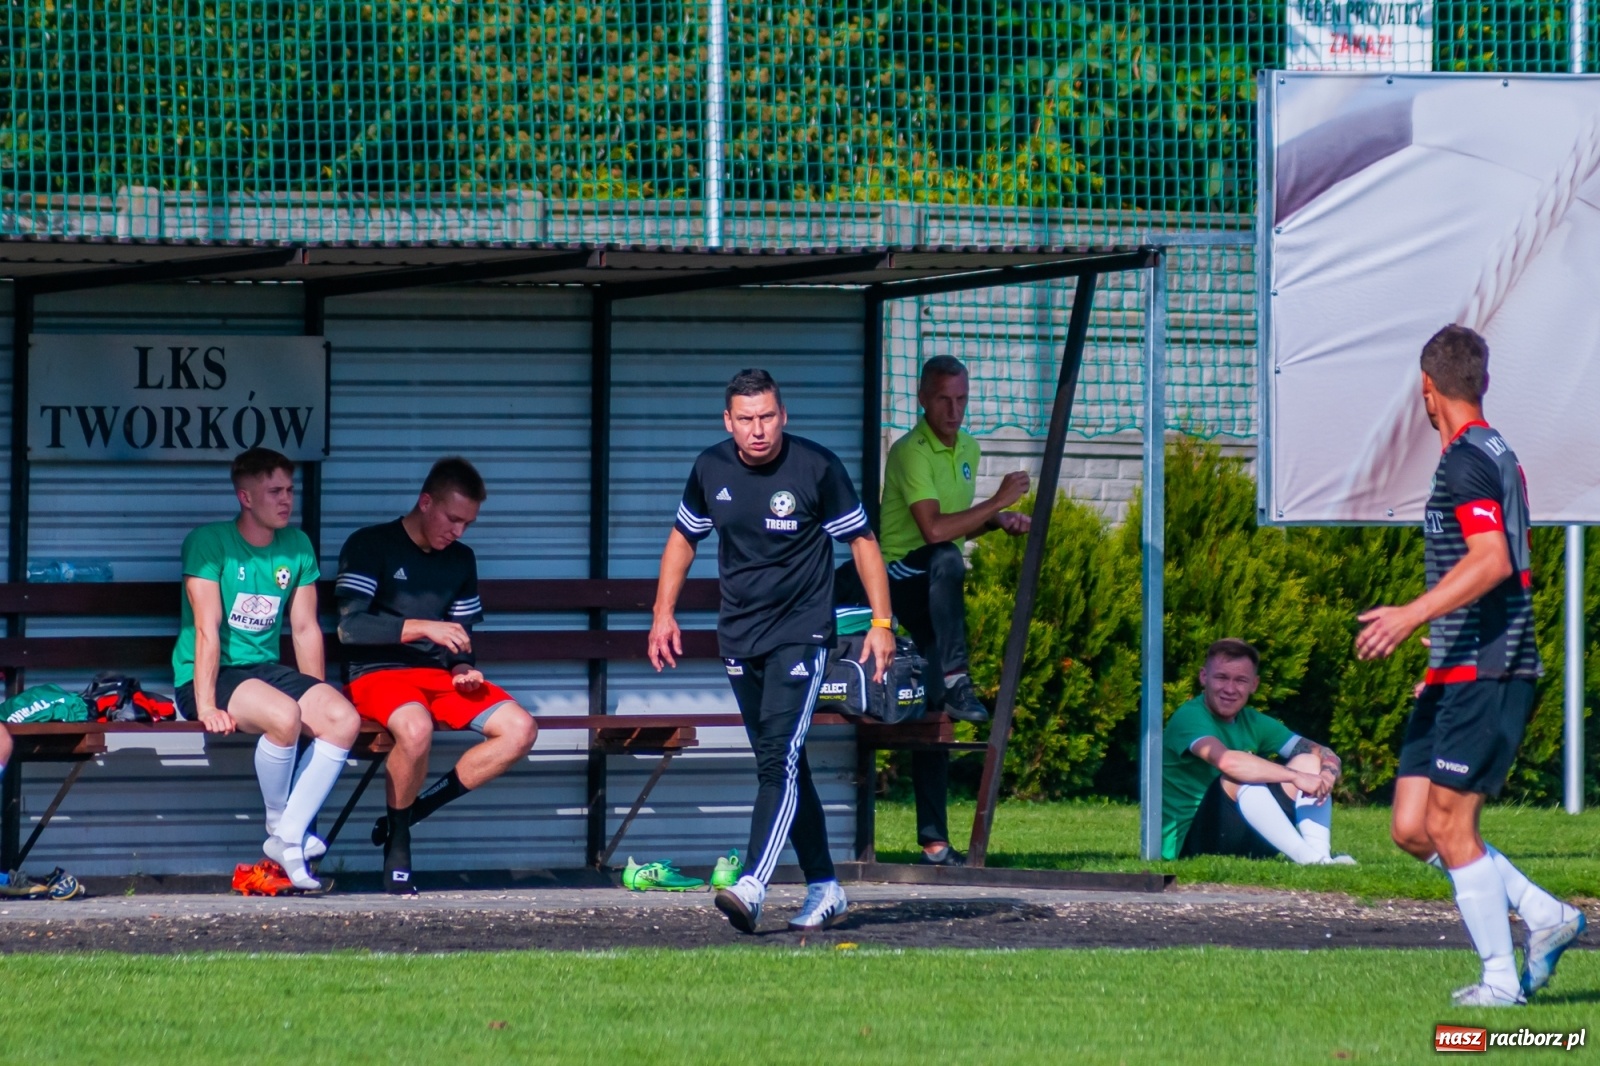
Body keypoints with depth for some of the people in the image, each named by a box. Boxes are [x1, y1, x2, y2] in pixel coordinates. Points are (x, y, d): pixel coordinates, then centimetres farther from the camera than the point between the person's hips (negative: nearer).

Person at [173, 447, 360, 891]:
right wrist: (206, 706, -23)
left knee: (344, 719, -21)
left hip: (265, 669, 6)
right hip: (210, 674, -6)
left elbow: (305, 628, 12)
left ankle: (289, 838, -17)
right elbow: (207, 629, -16)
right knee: (284, 715, -35)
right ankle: (278, 824, -11)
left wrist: (319, 698, 7)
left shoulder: (297, 547, 10)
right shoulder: (210, 542, -9)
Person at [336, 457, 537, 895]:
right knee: (416, 728, -40)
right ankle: (397, 843, -17)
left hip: (440, 677, 6)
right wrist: (422, 627, -21)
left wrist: (464, 669, 0)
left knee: (520, 729, -19)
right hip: (378, 676, -6)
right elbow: (351, 626, -14)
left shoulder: (460, 560, 17)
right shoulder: (369, 546, -4)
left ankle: (411, 811, -12)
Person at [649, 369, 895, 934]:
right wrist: (664, 612, 12)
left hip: (801, 635, -5)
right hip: (739, 638, 5)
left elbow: (862, 541, -1)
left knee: (779, 760, -18)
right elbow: (684, 537, 19)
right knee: (779, 766, 10)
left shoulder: (817, 468, -10)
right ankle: (824, 890, 19)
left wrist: (882, 623, -5)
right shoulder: (711, 469, 2)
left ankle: (752, 888, -28)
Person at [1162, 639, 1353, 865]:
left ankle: (1322, 856, -24)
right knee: (1240, 778, -31)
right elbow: (1226, 761, -35)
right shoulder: (1189, 718, -13)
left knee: (1308, 761, -2)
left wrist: (1327, 777, -19)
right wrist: (1295, 776, -32)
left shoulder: (1254, 723, 9)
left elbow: (1326, 755, 5)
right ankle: (1308, 858, -38)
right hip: (1186, 844, -8)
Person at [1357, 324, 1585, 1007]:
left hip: (1482, 674, -9)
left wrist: (1412, 615, -31)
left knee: (1449, 827, -6)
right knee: (1412, 827, 7)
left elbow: (1493, 561, -26)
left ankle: (1501, 979, -2)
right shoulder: (1499, 456, 17)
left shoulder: (1467, 461, -13)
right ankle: (1545, 916, 11)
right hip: (1456, 675, 9)